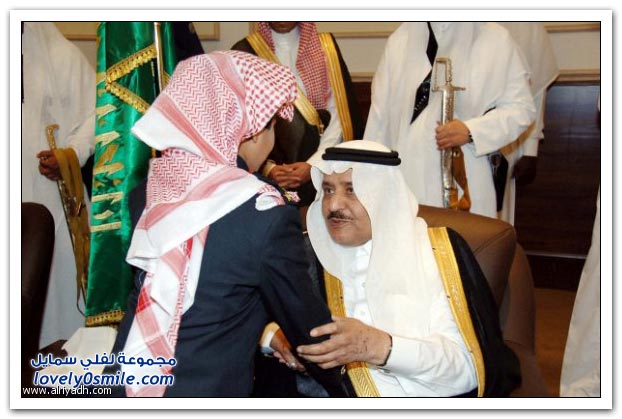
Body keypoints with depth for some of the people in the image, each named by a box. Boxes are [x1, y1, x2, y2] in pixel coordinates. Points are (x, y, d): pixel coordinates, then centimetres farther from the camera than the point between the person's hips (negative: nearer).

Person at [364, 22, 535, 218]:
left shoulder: (496, 40, 4)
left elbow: (521, 107, 1)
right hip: (405, 178, 2)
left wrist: (470, 131, -15)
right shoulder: (400, 39, 12)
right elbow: (380, 113, 12)